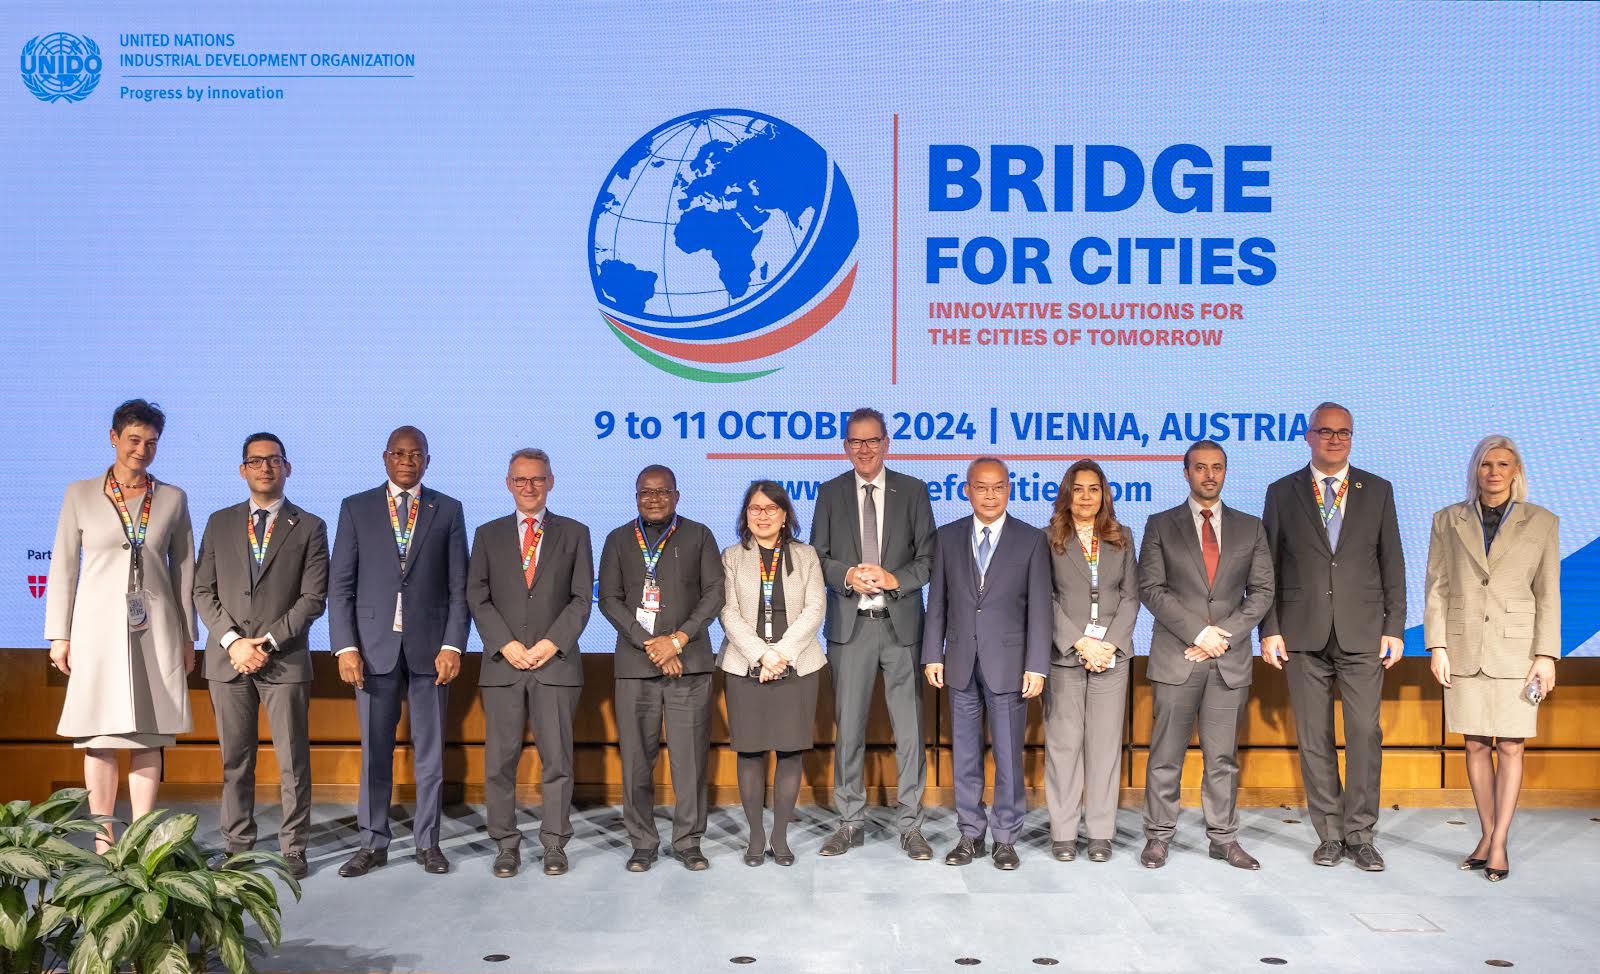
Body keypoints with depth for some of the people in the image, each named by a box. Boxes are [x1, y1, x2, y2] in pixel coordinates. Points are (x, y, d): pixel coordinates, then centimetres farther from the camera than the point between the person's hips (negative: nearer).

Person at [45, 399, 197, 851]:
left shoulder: (172, 499, 8)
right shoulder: (80, 495, 5)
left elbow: (183, 569, 9)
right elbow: (63, 567, 5)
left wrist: (188, 635, 7)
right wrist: (59, 635, 0)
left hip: (155, 629, 1)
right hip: (98, 627, -1)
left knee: (149, 737, 2)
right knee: (99, 740, 0)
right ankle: (103, 845, 7)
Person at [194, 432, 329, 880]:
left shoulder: (309, 527, 3)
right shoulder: (220, 523, 11)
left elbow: (313, 598, -3)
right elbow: (203, 591, 6)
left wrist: (267, 643, -11)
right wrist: (233, 641, -7)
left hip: (285, 660, -2)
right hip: (227, 658, 2)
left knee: (293, 760, 0)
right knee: (235, 759, 9)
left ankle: (293, 848, 9)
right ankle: (237, 845, 19)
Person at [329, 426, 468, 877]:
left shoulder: (448, 510, 6)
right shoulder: (356, 508, 7)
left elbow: (459, 586, 3)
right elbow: (341, 584, 3)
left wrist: (452, 645, -7)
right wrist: (345, 647, -6)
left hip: (429, 646, 0)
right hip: (375, 645, 0)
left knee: (430, 750, 6)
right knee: (375, 750, 6)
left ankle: (428, 841, 16)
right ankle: (373, 843, 17)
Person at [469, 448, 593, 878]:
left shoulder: (574, 533, 9)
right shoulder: (488, 534, 11)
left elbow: (582, 597, 3)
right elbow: (477, 597, 5)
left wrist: (553, 642, -9)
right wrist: (506, 644, -8)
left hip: (556, 662, -1)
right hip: (502, 663, 1)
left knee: (557, 758, 1)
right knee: (500, 759, 2)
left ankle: (554, 845, 10)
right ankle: (506, 845, 12)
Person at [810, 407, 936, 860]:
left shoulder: (913, 491, 5)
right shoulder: (830, 493, 8)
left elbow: (927, 557, 3)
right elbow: (818, 556, 5)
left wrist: (895, 580, -15)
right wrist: (847, 576, -14)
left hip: (901, 623, -1)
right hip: (850, 624, 1)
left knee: (910, 729, 3)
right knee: (848, 727, 7)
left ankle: (910, 825, 14)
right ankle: (851, 823, 19)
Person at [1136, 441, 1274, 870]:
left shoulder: (1250, 528, 11)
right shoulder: (1161, 525, 5)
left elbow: (1261, 591, 6)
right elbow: (1151, 588, -3)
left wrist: (1226, 634, -7)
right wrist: (1198, 632, -11)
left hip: (1231, 658, 2)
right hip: (1176, 656, -2)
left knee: (1223, 755, 7)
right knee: (1166, 753, 2)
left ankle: (1224, 838, 15)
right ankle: (1159, 836, 11)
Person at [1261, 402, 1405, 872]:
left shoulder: (1377, 491, 8)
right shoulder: (1282, 493, 6)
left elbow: (1392, 564, 7)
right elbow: (1268, 568, 5)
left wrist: (1394, 628, 1)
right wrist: (1270, 630, -1)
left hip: (1362, 633, 0)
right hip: (1304, 635, 0)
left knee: (1365, 732, -3)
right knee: (1314, 738, 4)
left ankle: (1360, 834, 9)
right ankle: (1329, 834, 14)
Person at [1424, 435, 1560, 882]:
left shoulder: (1541, 522, 2)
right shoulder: (1448, 520, 4)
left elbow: (1548, 594, 1)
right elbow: (1436, 588, 3)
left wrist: (1547, 655, -5)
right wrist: (1437, 646, -3)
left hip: (1515, 648, -1)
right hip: (1464, 648, 1)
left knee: (1510, 746, 1)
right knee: (1476, 745, 7)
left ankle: (1499, 842, 9)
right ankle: (1488, 834, 18)